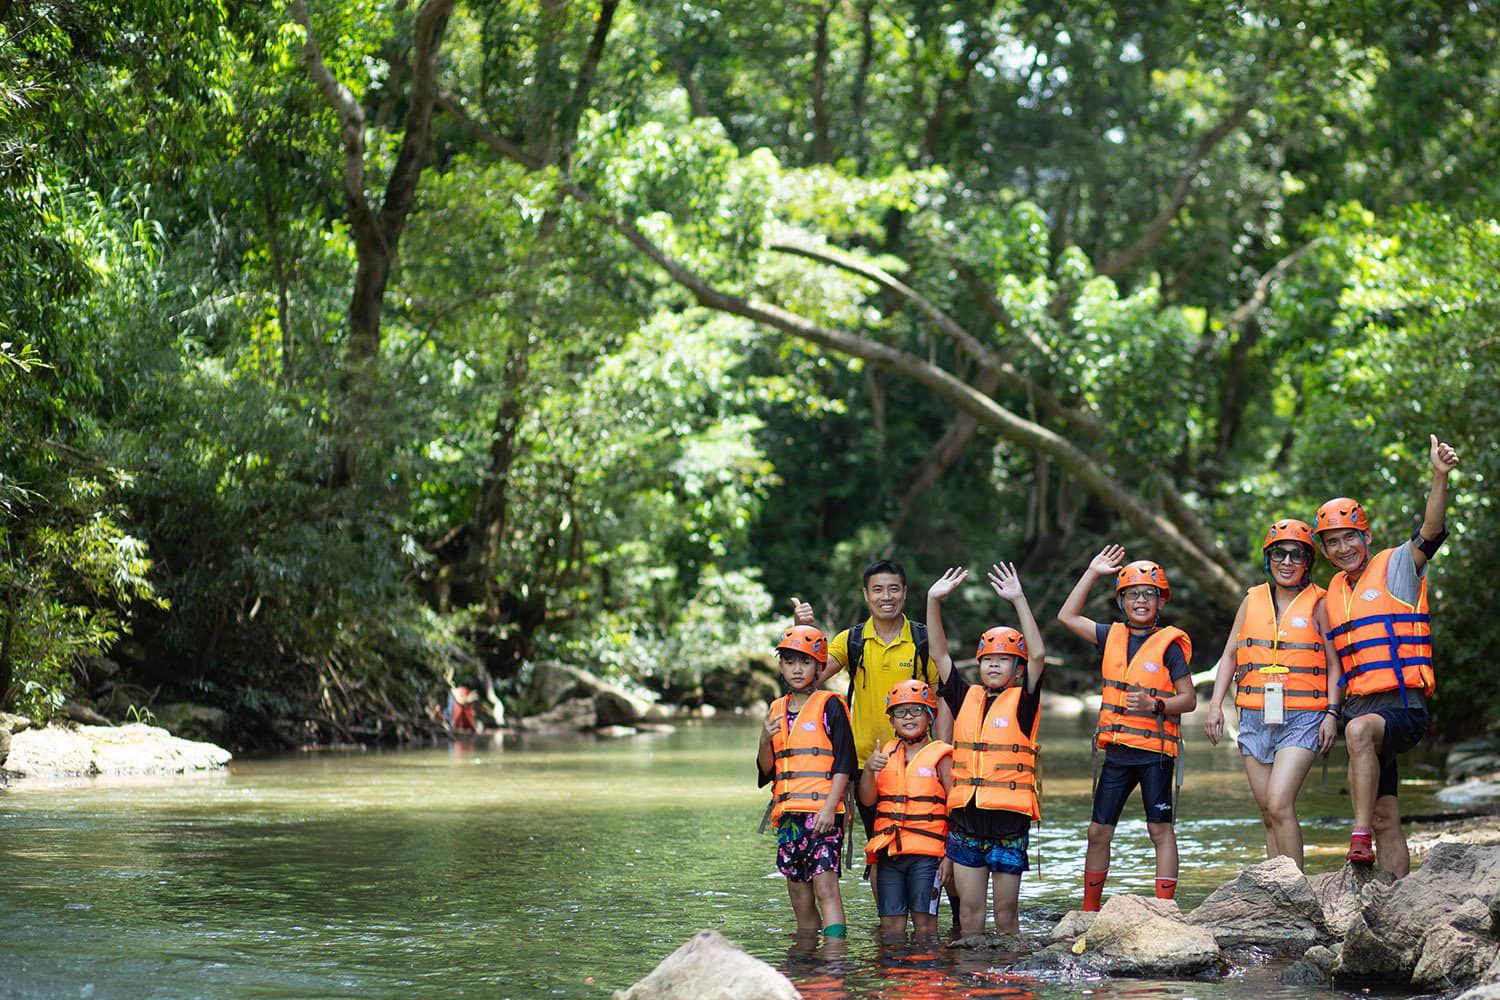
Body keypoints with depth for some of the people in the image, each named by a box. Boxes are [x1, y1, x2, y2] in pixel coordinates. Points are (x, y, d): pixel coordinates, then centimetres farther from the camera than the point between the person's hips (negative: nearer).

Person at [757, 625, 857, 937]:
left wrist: (829, 808, -16)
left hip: (822, 811, -6)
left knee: (825, 888, -16)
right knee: (801, 901, 8)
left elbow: (844, 763, -6)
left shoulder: (829, 705, -1)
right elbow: (767, 770, 16)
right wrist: (765, 741, -4)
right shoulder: (777, 710, 16)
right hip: (787, 814, 6)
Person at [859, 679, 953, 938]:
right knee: (890, 923, 3)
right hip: (889, 852, 4)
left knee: (924, 921, -5)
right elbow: (867, 799, 6)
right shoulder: (887, 755, 13)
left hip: (925, 852, -4)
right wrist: (869, 769, -13)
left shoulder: (940, 756, -1)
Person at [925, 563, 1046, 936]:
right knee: (969, 912, 6)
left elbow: (1038, 655, -12)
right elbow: (939, 653, 11)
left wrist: (1018, 600, -15)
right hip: (965, 817, 3)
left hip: (1008, 818, -3)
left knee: (1006, 914, 3)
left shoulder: (1022, 702, 1)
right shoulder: (967, 698, 11)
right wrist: (934, 601, 1)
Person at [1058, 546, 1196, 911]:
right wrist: (1092, 572, 13)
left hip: (1155, 750, -5)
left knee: (1160, 829, -3)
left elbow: (1189, 699, -5)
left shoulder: (1168, 645, -4)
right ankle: (1089, 912, 15)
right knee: (1098, 831, 6)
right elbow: (1068, 617, 16)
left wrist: (1154, 705, -22)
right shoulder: (1113, 637, 11)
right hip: (1117, 751, 5)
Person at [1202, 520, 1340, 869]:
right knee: (1269, 814, 5)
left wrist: (1332, 713, -8)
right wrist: (1215, 705, 4)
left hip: (1302, 720, -4)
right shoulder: (1252, 601, 12)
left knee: (1279, 804, -19)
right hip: (1255, 719, 4)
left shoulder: (1317, 604, 3)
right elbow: (1229, 657, 15)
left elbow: (1333, 666, 4)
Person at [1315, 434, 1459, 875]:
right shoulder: (1334, 591, 18)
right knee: (1386, 819, 6)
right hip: (1359, 710, 7)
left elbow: (1431, 532, -18)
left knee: (1360, 730, -38)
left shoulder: (1396, 566, 0)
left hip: (1402, 707, -7)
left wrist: (1440, 477, -33)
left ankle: (1361, 838, -39)